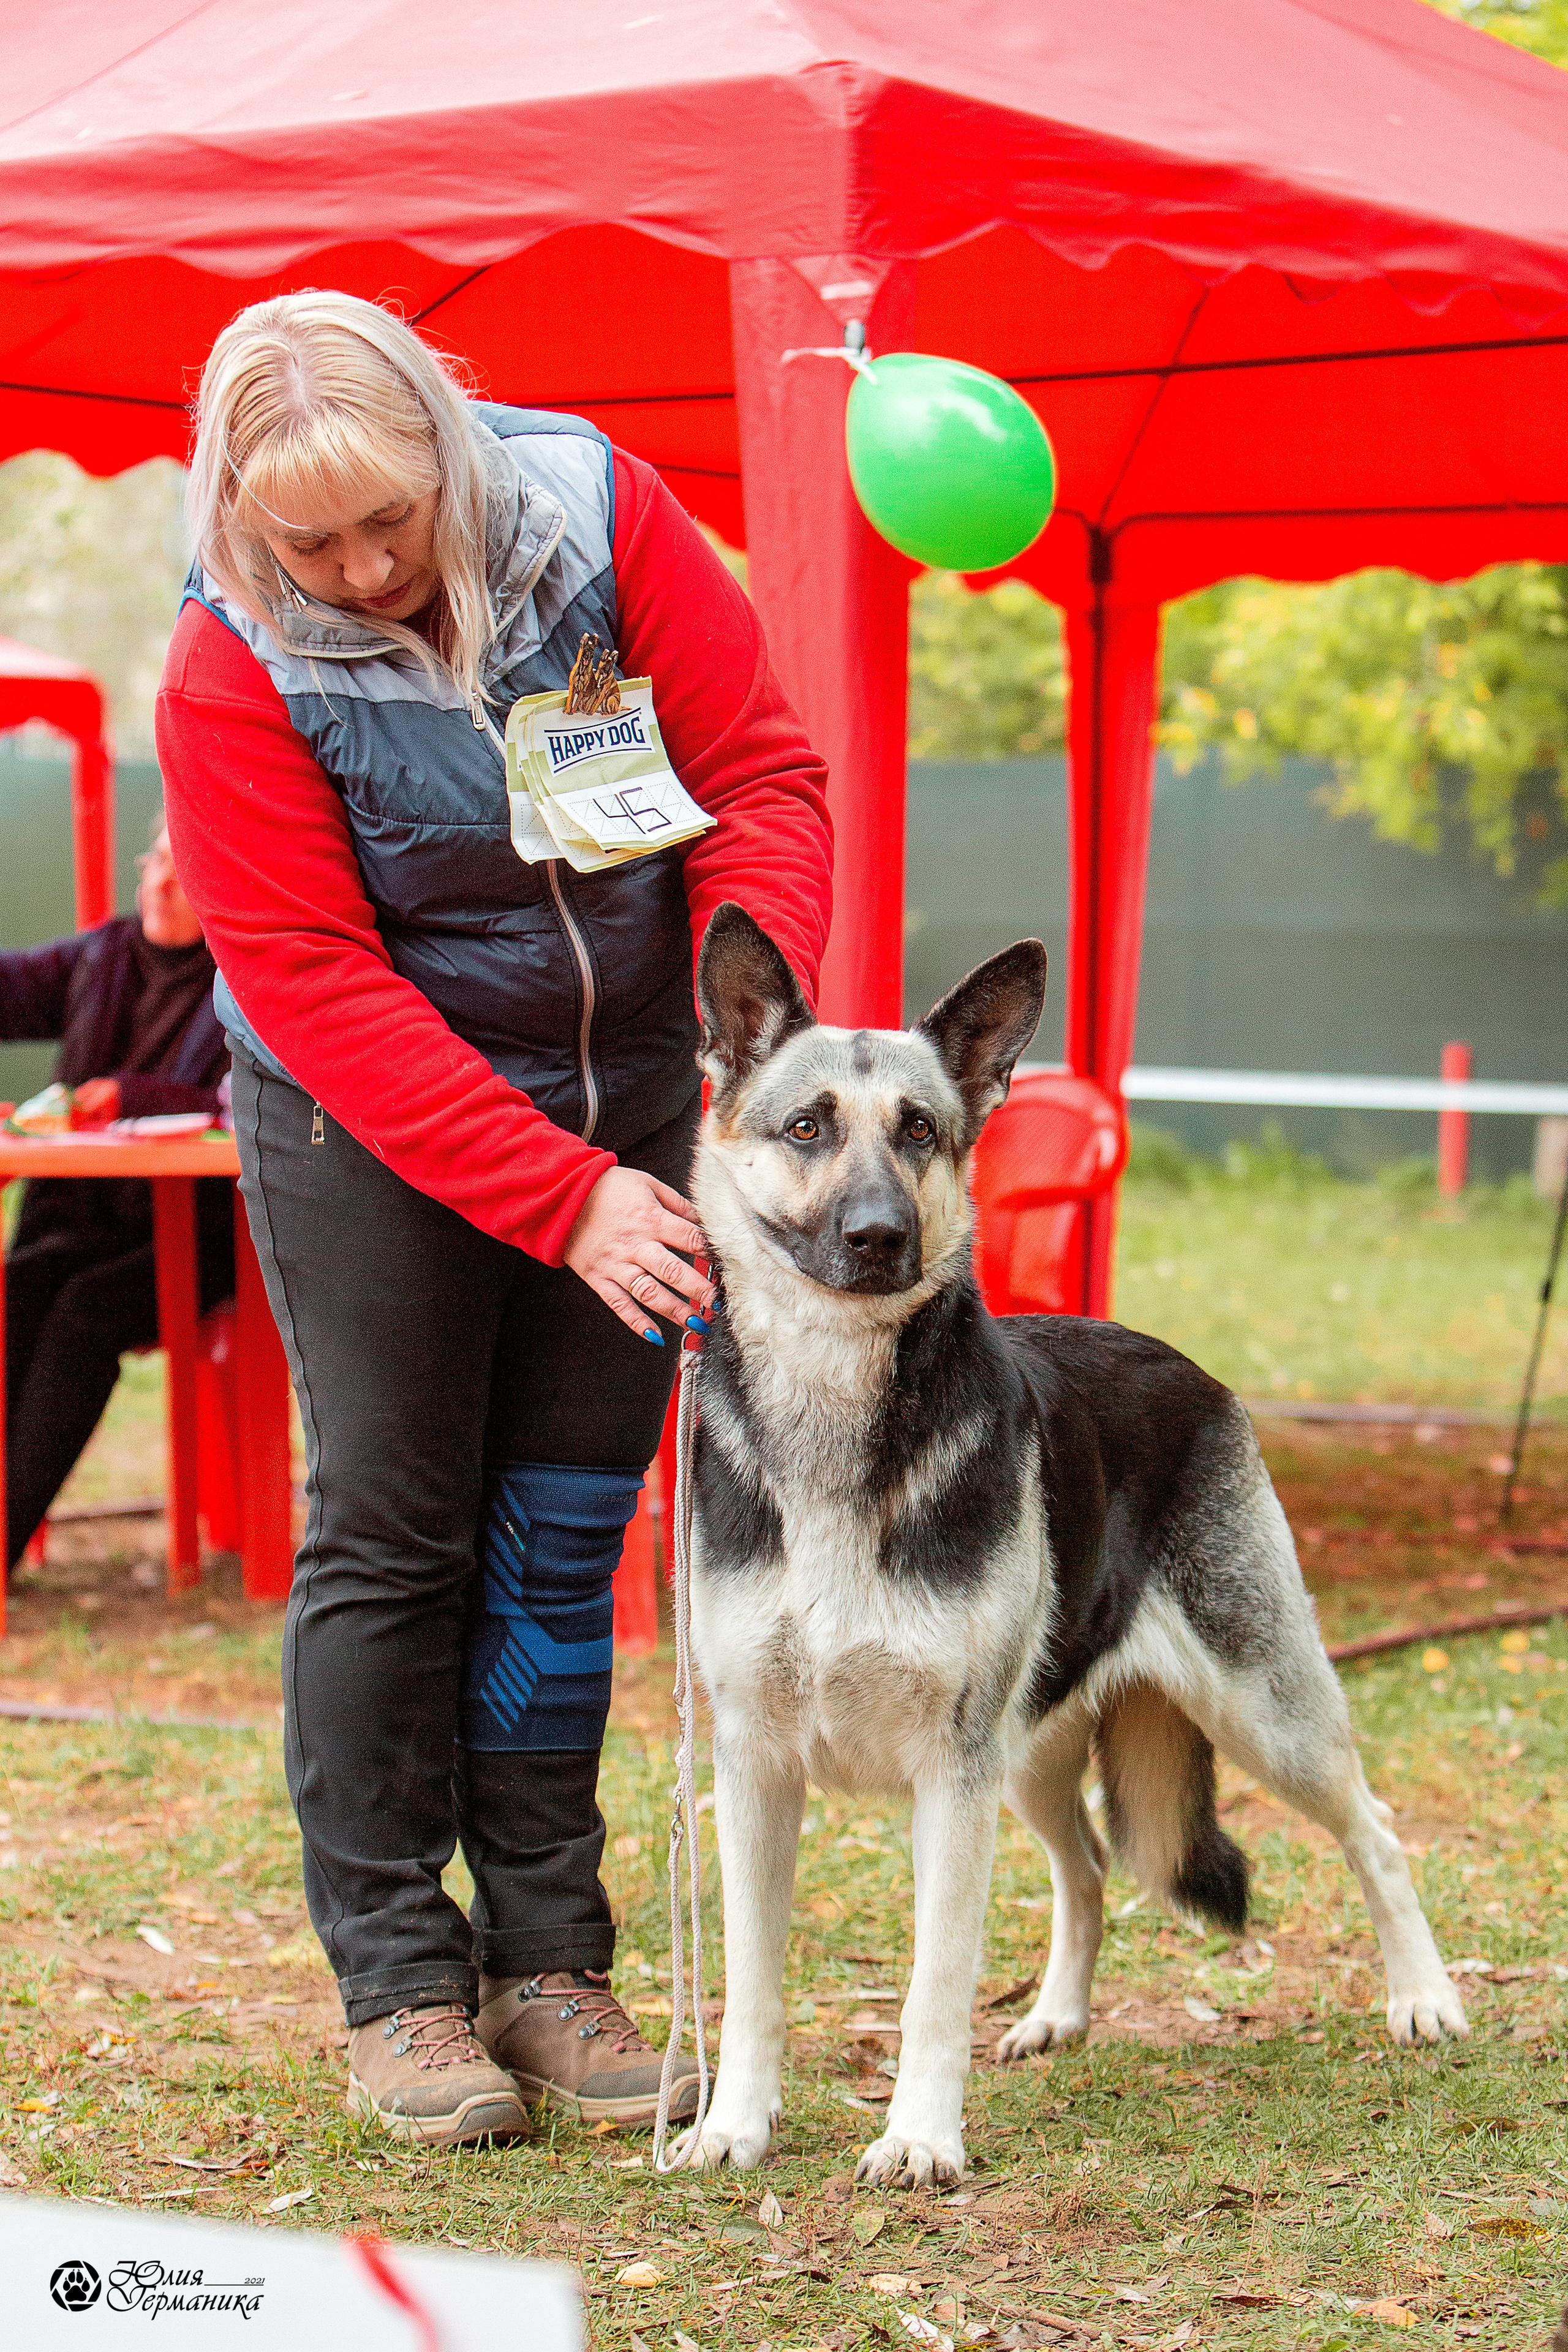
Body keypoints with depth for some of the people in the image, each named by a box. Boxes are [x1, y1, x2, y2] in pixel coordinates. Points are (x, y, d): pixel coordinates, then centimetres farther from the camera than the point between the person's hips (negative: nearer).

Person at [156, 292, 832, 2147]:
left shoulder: (598, 515, -13)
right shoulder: (234, 674, -20)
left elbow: (758, 772, -10)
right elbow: (320, 990, -22)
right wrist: (562, 1204, -28)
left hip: (622, 1097, 3)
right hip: (368, 1127, -3)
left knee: (565, 1539, 5)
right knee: (390, 1534, -4)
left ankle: (550, 1968, 12)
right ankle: (398, 1989, 6)